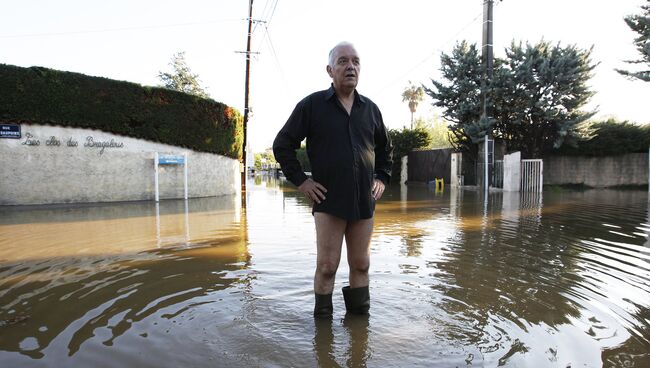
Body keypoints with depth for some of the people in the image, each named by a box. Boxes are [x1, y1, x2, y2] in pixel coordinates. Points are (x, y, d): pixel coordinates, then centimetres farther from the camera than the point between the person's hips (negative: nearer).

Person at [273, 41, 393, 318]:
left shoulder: (370, 108, 11)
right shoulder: (312, 105, -1)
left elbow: (386, 149, 25)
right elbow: (282, 144, 3)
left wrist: (382, 178, 14)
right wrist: (300, 180, -4)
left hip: (364, 201, 4)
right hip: (329, 200, -4)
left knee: (361, 264, 11)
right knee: (326, 266, 0)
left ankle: (359, 314, 27)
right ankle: (322, 317, 17)